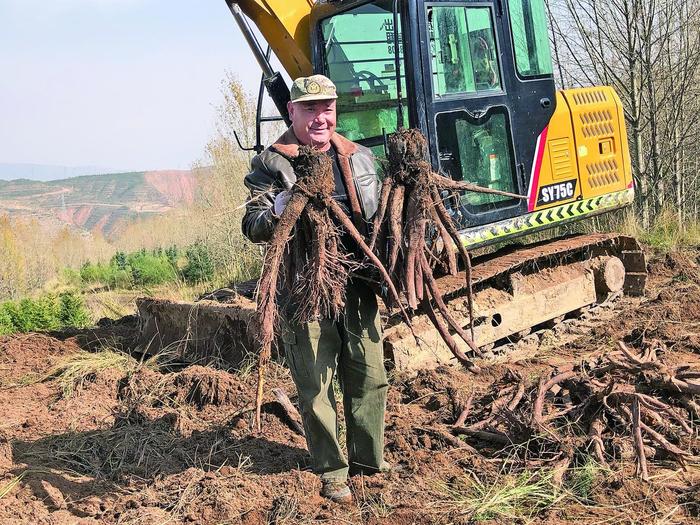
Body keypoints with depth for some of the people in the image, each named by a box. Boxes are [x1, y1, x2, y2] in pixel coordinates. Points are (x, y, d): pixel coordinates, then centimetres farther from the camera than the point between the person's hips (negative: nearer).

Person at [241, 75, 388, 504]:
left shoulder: (359, 158, 13)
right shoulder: (272, 163, 0)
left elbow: (378, 216, 21)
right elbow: (252, 227, -6)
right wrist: (274, 214, -26)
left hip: (357, 284, 4)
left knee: (370, 375, 11)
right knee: (316, 387, 3)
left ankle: (368, 458, 30)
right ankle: (332, 470, 19)